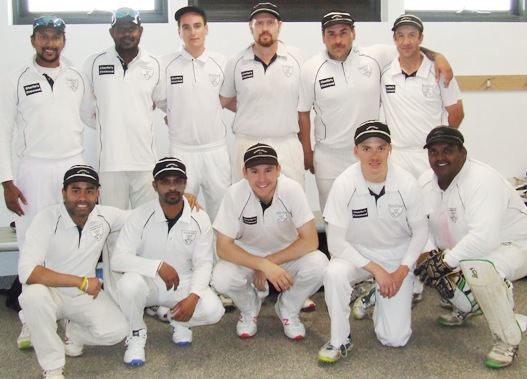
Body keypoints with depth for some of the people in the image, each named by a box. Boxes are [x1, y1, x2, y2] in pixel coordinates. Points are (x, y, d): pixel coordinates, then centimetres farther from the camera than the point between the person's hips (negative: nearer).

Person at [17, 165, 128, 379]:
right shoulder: (47, 219, -23)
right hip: (51, 293, -3)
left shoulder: (105, 216, -10)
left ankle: (74, 332, 14)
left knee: (116, 331, -19)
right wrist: (81, 281, -34)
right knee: (33, 295, -37)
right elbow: (27, 271, -33)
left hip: (86, 295, 3)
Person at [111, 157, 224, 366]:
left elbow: (203, 263, -8)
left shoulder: (200, 219, -10)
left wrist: (193, 296, -26)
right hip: (149, 282, -1)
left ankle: (179, 321, 12)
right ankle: (136, 334, -5)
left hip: (184, 283, 2)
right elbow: (118, 259, -22)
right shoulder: (140, 216, -16)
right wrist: (158, 266, -35)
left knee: (213, 310, -25)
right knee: (129, 283, -36)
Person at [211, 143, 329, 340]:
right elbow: (223, 247, -23)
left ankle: (288, 309, 2)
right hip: (248, 257, 0)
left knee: (318, 265, -30)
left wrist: (271, 263, -26)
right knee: (221, 278, -30)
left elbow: (310, 240, -23)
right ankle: (250, 308, 6)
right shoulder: (235, 194, -24)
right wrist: (263, 265, -35)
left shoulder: (292, 189, -24)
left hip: (288, 255, 0)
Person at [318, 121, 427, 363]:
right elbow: (336, 242, -19)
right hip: (356, 253, 0)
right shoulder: (344, 184, -21)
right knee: (334, 274, -35)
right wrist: (375, 269, -24)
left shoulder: (407, 184, -19)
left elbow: (420, 232, -4)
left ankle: (378, 297, 25)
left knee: (395, 339, -7)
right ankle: (340, 341, -12)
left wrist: (401, 272, -13)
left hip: (398, 256, 1)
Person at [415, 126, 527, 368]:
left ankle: (507, 341, -16)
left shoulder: (482, 180, -30)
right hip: (464, 251, 8)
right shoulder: (425, 182, -5)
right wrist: (430, 256, -20)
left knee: (476, 265, -37)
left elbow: (484, 237, -40)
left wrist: (446, 261, -33)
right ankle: (468, 306, 22)